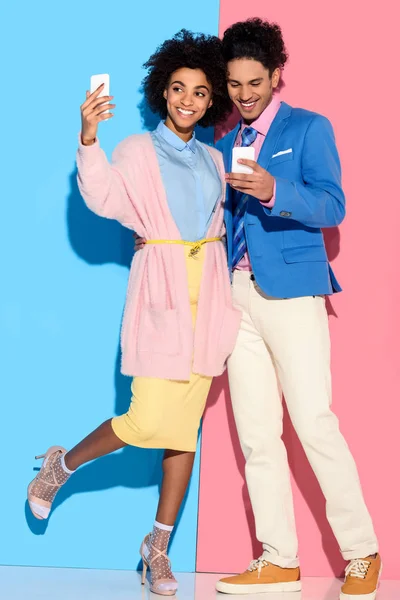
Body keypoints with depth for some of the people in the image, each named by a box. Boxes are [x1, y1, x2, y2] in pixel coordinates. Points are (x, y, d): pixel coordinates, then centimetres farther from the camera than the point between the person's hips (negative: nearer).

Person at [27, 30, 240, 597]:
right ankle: (60, 466, 13)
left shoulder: (214, 160, 15)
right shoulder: (138, 150, 0)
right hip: (161, 291, -5)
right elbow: (105, 198, -18)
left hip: (207, 291, 5)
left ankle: (158, 547, 11)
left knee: (185, 425, 3)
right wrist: (89, 139, -30)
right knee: (150, 420, -14)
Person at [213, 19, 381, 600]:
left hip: (290, 291, -6)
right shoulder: (225, 144, 19)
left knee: (314, 424, -11)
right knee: (256, 434, 4)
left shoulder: (309, 128, 1)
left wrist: (274, 191, -26)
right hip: (238, 294, 6)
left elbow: (332, 207, -11)